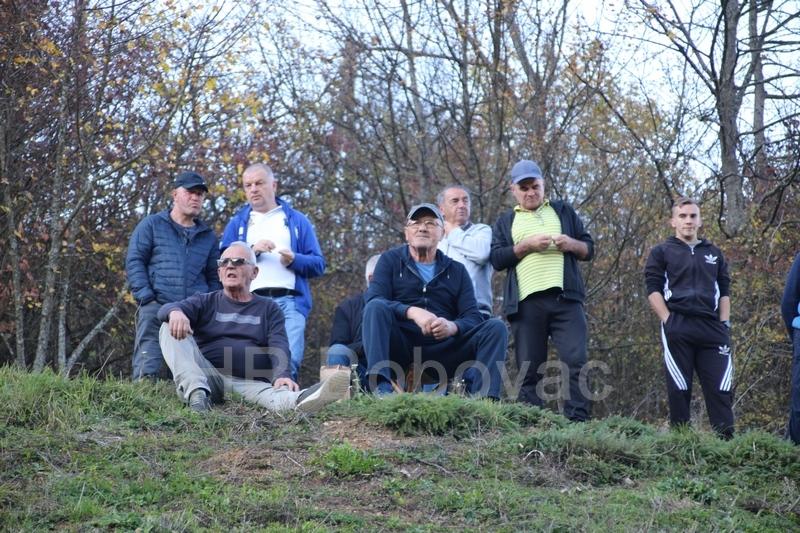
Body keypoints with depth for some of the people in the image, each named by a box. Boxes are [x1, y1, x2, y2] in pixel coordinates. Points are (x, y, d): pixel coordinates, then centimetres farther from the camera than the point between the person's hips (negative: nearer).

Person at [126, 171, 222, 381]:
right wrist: (145, 297, -7)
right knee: (147, 370, -17)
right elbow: (134, 261, 5)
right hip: (156, 308, -3)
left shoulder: (208, 235, 23)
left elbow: (214, 277, 26)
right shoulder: (151, 225, 13)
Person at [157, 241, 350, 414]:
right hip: (209, 377, 1)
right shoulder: (206, 302, 17)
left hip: (251, 383, -1)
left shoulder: (268, 309, 18)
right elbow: (167, 309, -4)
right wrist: (175, 312, -33)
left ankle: (301, 400, -75)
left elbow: (279, 348, -1)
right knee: (171, 328, -20)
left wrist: (282, 375, -26)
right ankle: (197, 393, -42)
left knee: (273, 394, -37)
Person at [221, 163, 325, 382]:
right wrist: (251, 251, -7)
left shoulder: (297, 221, 20)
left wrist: (294, 260, -7)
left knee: (289, 362, -18)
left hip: (289, 301, -1)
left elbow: (318, 264, 14)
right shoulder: (237, 223, 22)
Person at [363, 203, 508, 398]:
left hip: (442, 350, 2)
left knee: (496, 327, -15)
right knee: (376, 308, -28)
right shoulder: (391, 260, 10)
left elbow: (473, 317, 5)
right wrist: (412, 312, -26)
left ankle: (480, 396, -36)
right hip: (399, 348, -2)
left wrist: (452, 327, -21)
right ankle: (381, 387, -44)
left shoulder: (456, 270, 16)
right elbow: (373, 301, -7)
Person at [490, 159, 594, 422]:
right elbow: (496, 258, 4)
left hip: (565, 298, 0)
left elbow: (589, 248, 18)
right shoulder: (505, 221, 19)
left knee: (575, 362, -13)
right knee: (529, 370, -1)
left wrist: (571, 244, -3)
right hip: (526, 303, 0)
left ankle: (578, 422, -15)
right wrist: (526, 246, -9)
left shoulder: (563, 211, 21)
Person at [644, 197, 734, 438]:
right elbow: (653, 290, 1)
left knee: (721, 389, -5)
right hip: (677, 329, -3)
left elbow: (724, 292, 18)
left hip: (713, 329, 3)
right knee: (679, 389, -2)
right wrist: (669, 321, -10)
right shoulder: (662, 252, 10)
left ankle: (726, 439, -5)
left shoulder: (714, 254, 21)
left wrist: (724, 324, 5)